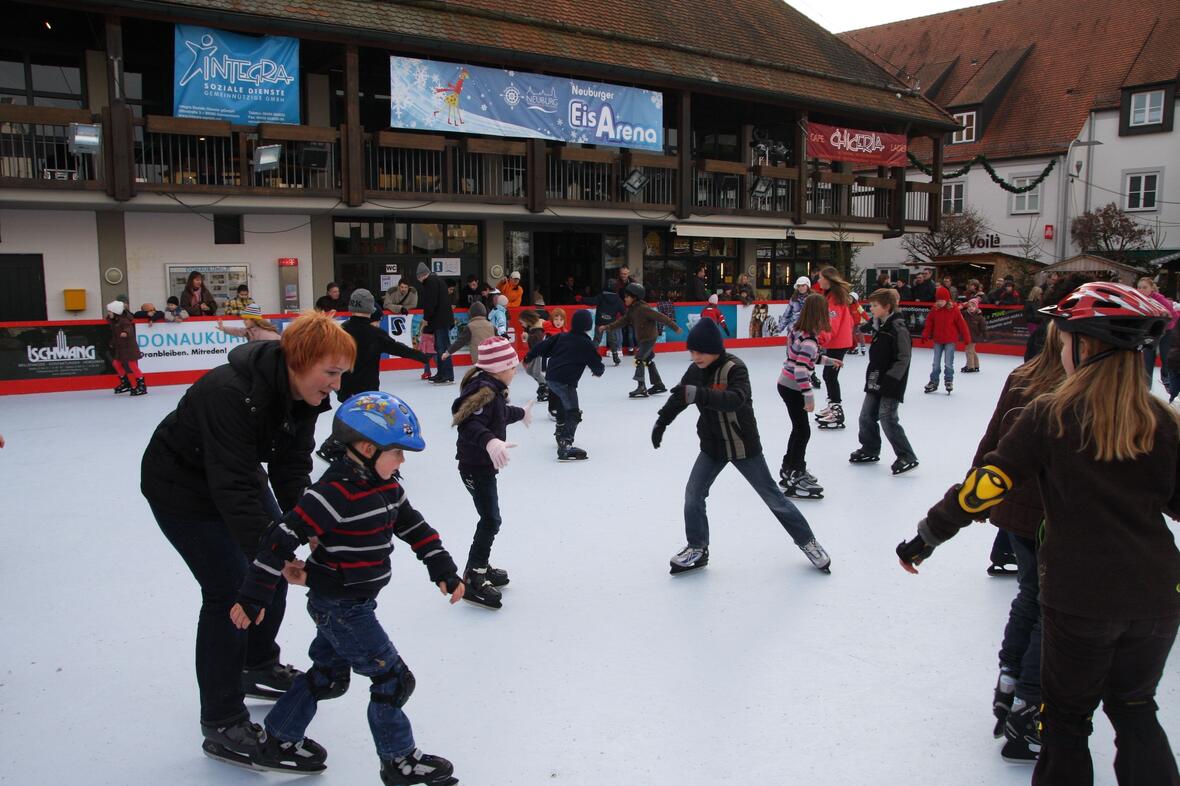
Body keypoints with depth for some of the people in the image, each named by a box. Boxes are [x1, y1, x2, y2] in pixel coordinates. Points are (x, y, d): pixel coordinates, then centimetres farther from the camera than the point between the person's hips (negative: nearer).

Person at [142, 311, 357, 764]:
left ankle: (260, 667, 37)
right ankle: (222, 725, 0)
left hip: (237, 475, 8)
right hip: (181, 485, -8)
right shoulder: (230, 393, -37)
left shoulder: (301, 395, -12)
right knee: (229, 589, -11)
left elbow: (292, 467, -10)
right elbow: (232, 487, -40)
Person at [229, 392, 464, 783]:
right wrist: (252, 598, -22)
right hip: (338, 607, -9)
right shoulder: (334, 494, -26)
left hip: (356, 603, 9)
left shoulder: (387, 487, 1)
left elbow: (415, 527, 12)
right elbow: (282, 538, -26)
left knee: (328, 674, 23)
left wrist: (443, 571, 9)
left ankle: (278, 743, 39)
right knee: (392, 679, 0)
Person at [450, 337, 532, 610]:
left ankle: (481, 567, 34)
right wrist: (489, 441, -54)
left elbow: (500, 413, 30)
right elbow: (468, 424, -37)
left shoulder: (491, 387, 9)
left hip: (483, 464, 10)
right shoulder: (484, 390, -23)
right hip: (475, 466, -10)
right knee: (491, 521, -7)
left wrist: (520, 413, 49)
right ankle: (472, 579, -1)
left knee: (489, 519, 20)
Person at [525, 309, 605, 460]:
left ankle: (561, 434, 52)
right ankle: (565, 447, -29)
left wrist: (528, 358, 30)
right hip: (566, 382, -8)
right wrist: (598, 371, 25)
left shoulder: (561, 337, 13)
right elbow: (597, 365, 1)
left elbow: (543, 347, 16)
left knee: (563, 405, 32)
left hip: (550, 378, 8)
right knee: (573, 414, -12)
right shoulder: (588, 344, -3)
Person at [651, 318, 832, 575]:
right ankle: (697, 549, 18)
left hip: (743, 446, -5)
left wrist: (700, 394, -57)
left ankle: (807, 541, 23)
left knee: (772, 496, 6)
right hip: (712, 446, 5)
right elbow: (679, 397, 15)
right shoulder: (695, 371, -4)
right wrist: (662, 421, 16)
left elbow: (736, 398, -44)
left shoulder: (735, 368, -24)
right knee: (693, 495, 0)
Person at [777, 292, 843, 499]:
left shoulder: (797, 329, 4)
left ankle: (789, 468, 33)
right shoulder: (809, 339, -23)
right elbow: (801, 368, -28)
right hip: (793, 389, -9)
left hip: (786, 385, 9)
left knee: (799, 428, 21)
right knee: (803, 431, -2)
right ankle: (795, 480, 2)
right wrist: (809, 395, -25)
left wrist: (828, 360, 24)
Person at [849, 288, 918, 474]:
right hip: (876, 382, 9)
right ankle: (869, 450, 28)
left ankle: (907, 457, -1)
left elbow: (903, 359, -19)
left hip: (891, 384, -9)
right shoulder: (881, 327, 12)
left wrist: (889, 379, -21)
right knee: (866, 416, 11)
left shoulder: (898, 328, -16)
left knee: (888, 419, -10)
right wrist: (872, 378, 15)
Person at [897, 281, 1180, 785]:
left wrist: (927, 536, -3)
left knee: (1067, 715, 16)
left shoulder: (1050, 415, -13)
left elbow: (985, 486, -14)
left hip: (1079, 598, -3)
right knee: (1134, 708, 25)